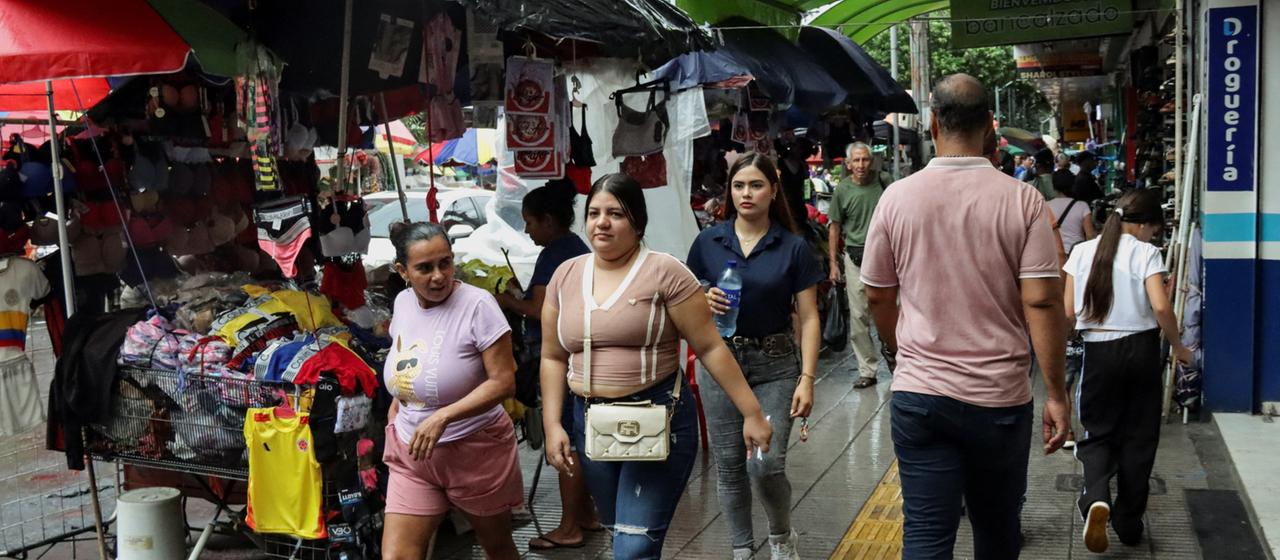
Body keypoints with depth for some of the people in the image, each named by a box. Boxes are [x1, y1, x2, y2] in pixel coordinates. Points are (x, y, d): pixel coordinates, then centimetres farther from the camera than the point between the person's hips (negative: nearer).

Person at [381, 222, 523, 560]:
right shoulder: (403, 303, 3)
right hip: (412, 453, 5)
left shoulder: (477, 305, -17)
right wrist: (397, 404, 8)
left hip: (475, 450, -5)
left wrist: (442, 417, -27)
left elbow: (503, 382, -20)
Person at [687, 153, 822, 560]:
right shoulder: (708, 242, 2)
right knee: (729, 467, 7)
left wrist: (807, 379, -11)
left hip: (776, 365, -2)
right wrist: (705, 302, -13)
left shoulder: (793, 247, -2)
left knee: (766, 465, -9)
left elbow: (809, 318, -3)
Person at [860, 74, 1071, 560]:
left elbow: (877, 297, 5)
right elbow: (1041, 302, -11)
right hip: (1000, 398, 0)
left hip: (918, 395, 0)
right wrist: (1056, 395, -3)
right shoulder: (1023, 200, -7)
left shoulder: (898, 197, -3)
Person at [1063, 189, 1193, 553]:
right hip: (1140, 349, -1)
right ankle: (1128, 522, 18)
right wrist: (1177, 345, -2)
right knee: (1139, 436, 12)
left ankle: (1096, 498, -18)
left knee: (1098, 431, 11)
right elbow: (1161, 308, -18)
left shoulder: (1082, 252, 2)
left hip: (1099, 350, 2)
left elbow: (1069, 314, 1)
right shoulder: (1146, 253, -7)